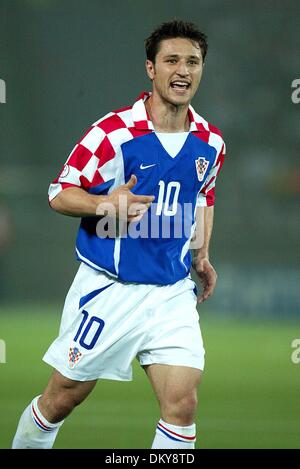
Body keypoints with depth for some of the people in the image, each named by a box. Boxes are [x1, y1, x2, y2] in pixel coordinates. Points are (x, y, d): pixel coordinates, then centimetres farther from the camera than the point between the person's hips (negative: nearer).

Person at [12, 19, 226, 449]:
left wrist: (202, 254, 11)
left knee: (182, 404, -10)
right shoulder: (113, 132, -12)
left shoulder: (210, 143, 4)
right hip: (108, 287, -3)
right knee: (63, 397, 7)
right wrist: (106, 204, -26)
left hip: (173, 293, 4)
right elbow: (60, 194, -7)